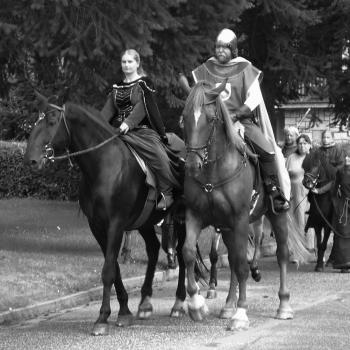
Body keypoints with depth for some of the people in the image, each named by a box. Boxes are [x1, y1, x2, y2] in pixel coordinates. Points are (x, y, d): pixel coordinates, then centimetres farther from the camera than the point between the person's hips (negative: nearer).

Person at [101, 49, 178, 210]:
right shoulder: (117, 87, 17)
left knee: (158, 155, -26)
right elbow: (109, 109, 9)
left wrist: (128, 123, -28)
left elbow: (142, 106, -13)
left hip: (142, 130, -6)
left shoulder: (144, 84, 0)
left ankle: (166, 193, -15)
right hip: (119, 131, 6)